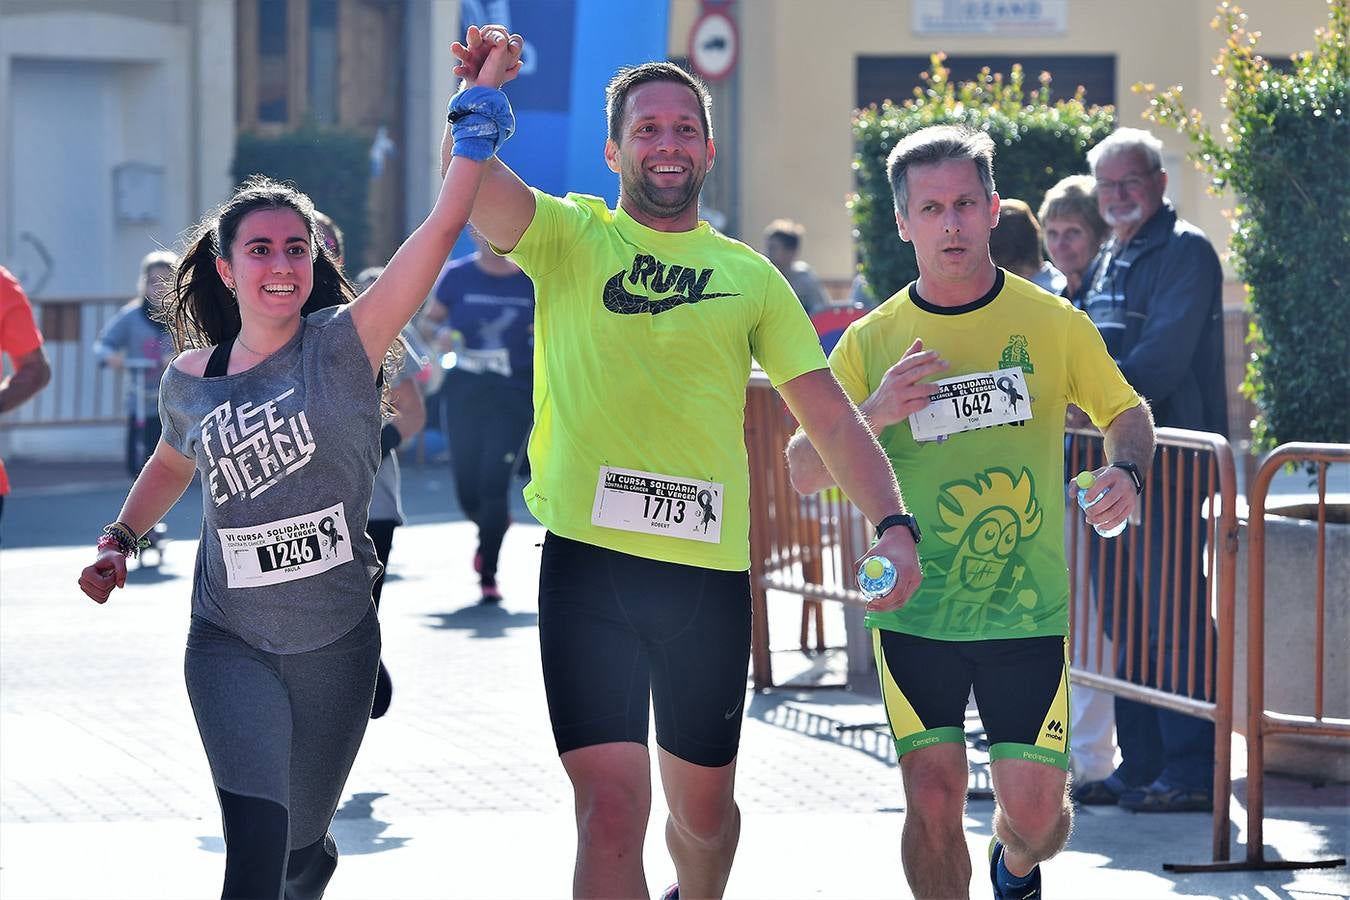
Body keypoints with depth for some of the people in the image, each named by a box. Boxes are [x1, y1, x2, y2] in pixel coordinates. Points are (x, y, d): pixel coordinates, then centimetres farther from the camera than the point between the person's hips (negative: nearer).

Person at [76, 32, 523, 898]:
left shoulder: (344, 345, -9)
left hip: (336, 643, 0)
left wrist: (484, 102, -24)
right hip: (231, 644, 0)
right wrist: (119, 542, 12)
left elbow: (442, 228, -19)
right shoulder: (191, 378, 0)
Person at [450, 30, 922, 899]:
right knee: (611, 809, -13)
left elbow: (830, 413, 8)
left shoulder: (751, 278, 11)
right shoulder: (569, 236, 5)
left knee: (704, 808, 16)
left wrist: (892, 523, -6)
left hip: (712, 570, 3)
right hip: (589, 561, -3)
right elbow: (474, 185, -14)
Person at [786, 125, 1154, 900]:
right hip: (913, 610, 0)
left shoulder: (1056, 325, 0)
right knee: (934, 799, -6)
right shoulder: (872, 342, 0)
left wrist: (1125, 471, -7)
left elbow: (1128, 413, 15)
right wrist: (872, 413, -18)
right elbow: (802, 475, 0)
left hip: (1029, 610, 0)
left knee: (1035, 809, 0)